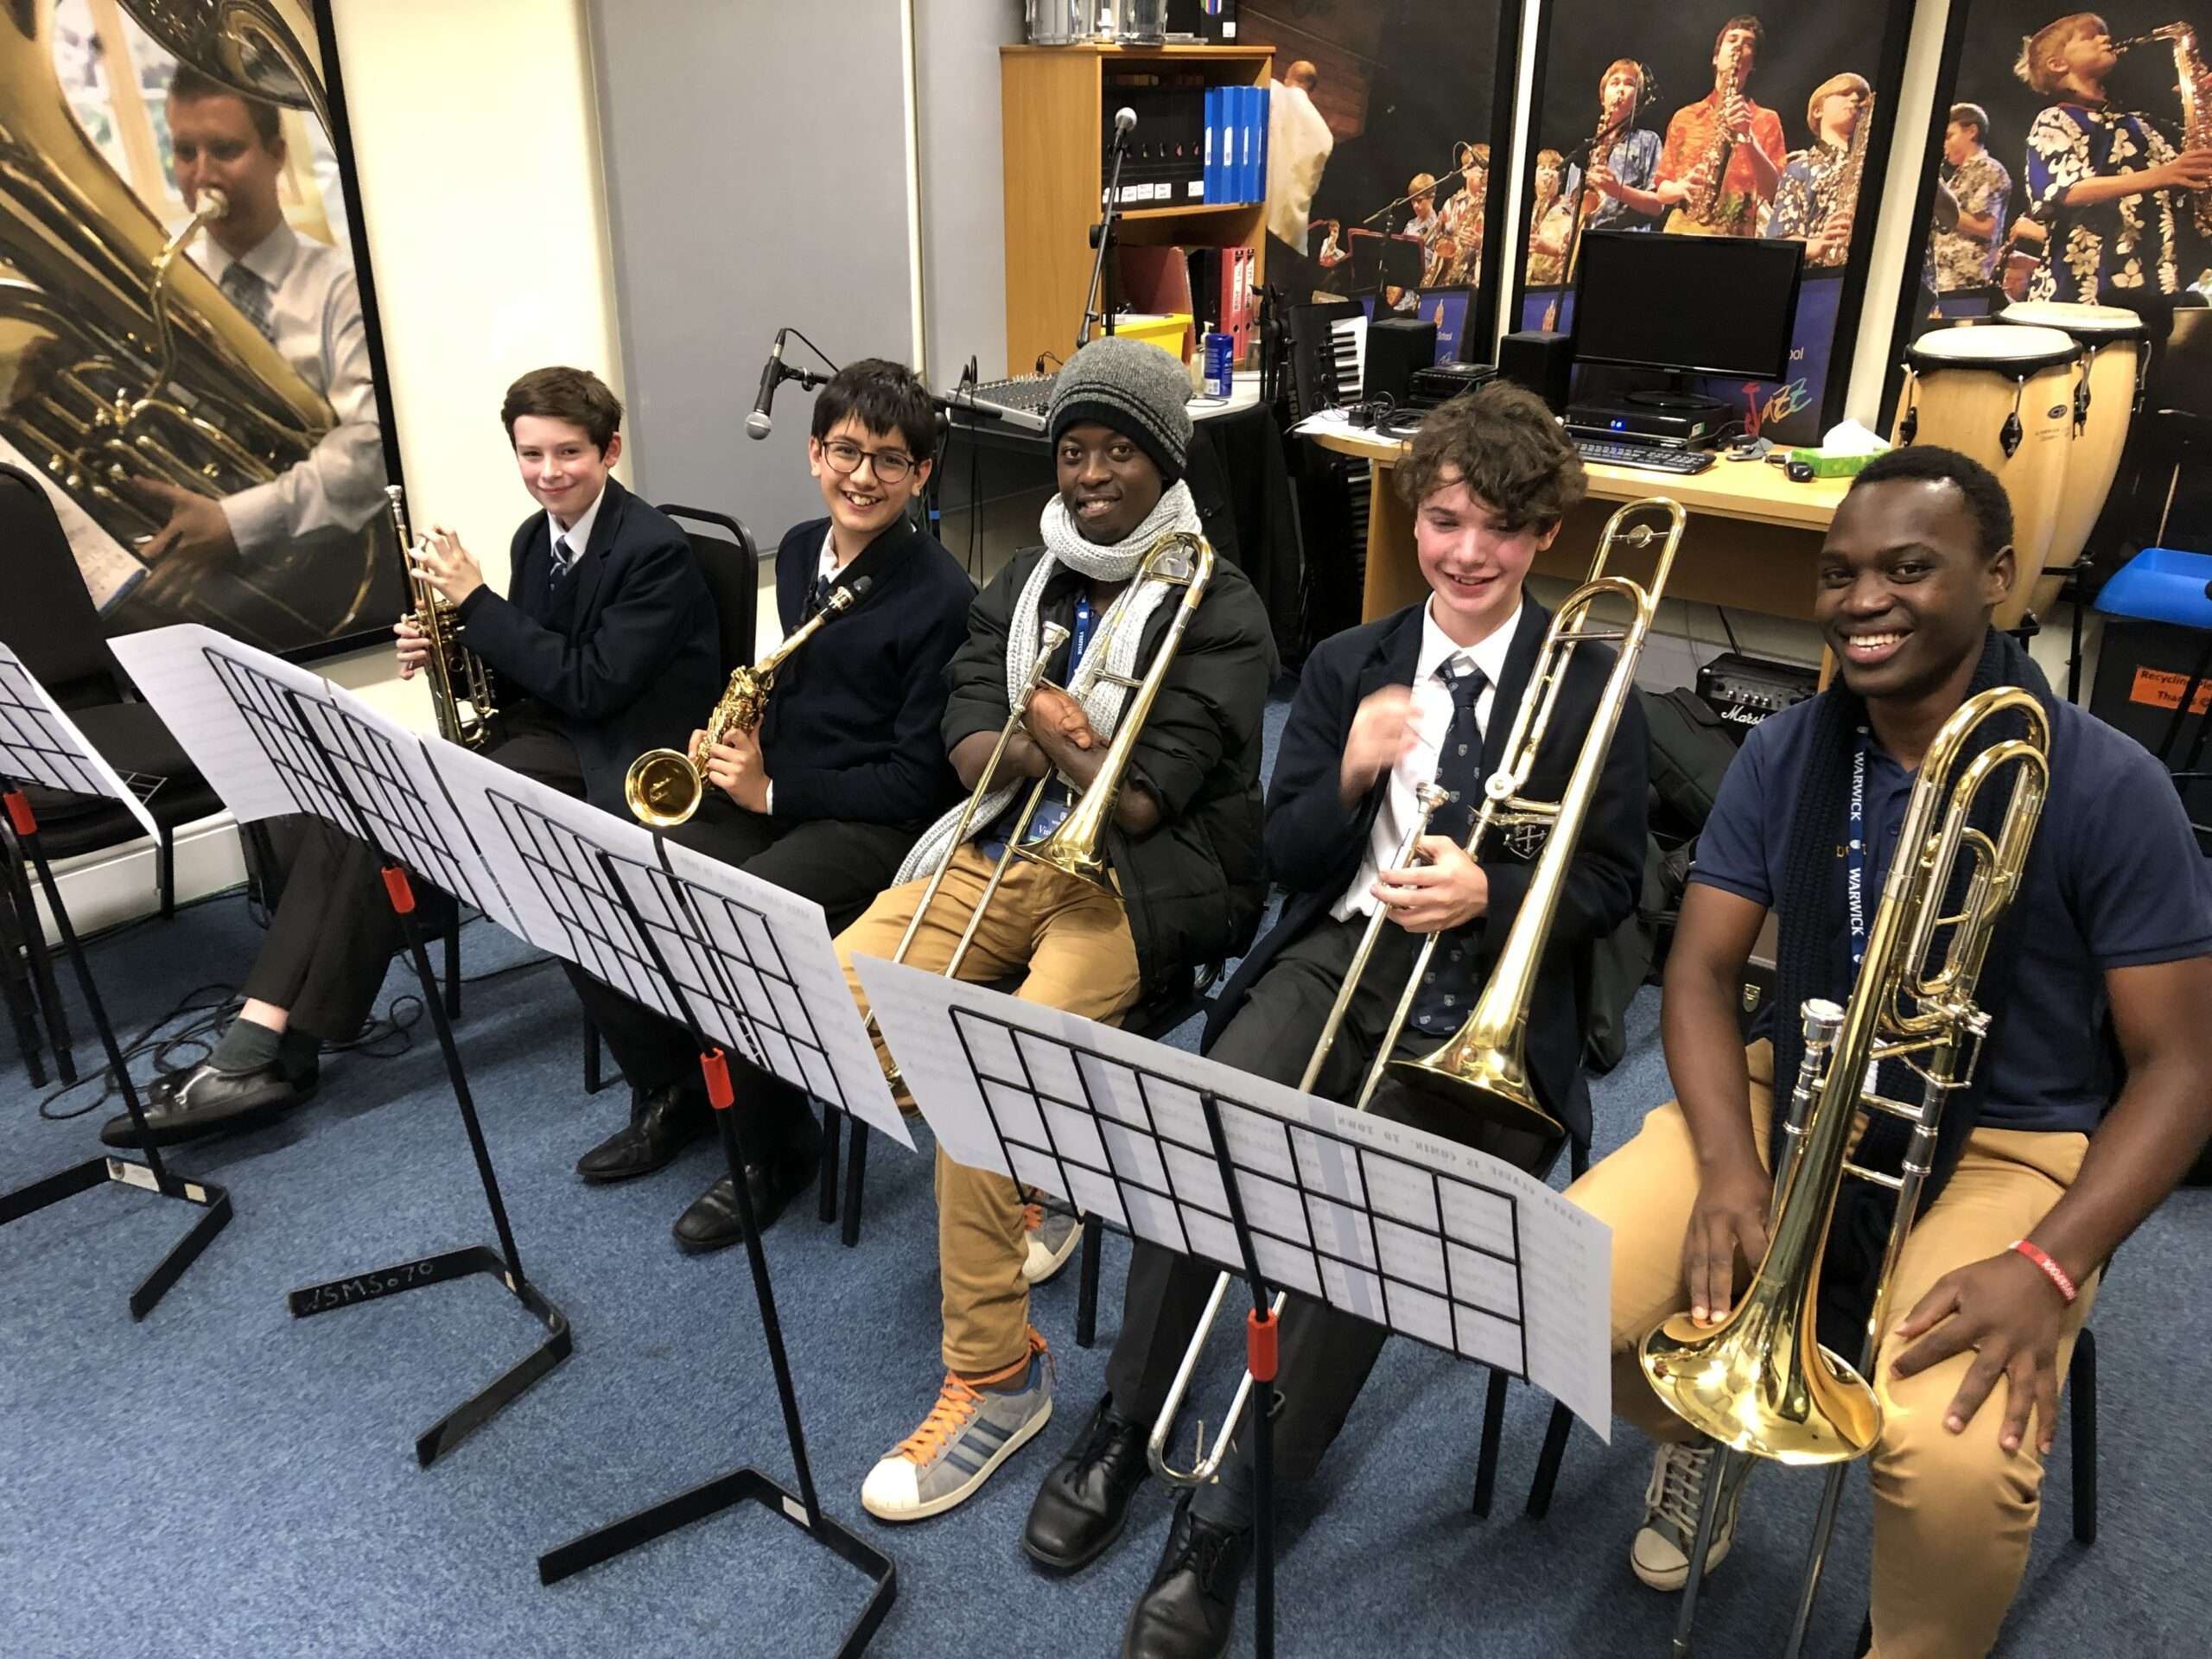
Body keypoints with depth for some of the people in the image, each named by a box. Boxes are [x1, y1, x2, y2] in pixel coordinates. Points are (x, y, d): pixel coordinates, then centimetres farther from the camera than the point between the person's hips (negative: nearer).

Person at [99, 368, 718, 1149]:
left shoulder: (655, 551, -14)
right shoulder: (535, 537, 12)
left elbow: (590, 686, -21)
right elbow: (520, 669, 16)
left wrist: (474, 600, -18)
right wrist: (444, 649, -5)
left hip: (601, 758, -9)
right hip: (535, 729, 9)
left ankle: (265, 1048, -18)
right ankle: (264, 1042, -9)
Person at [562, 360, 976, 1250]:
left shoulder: (941, 596, -14)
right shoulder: (798, 549, 8)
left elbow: (920, 781, -15)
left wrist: (773, 790, -18)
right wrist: (730, 746, 2)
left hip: (871, 824, -7)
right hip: (764, 795, 8)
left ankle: (775, 1147, -4)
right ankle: (672, 1093, 15)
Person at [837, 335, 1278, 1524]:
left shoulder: (1217, 610, -5)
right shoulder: (1027, 583, 15)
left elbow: (1139, 798, -13)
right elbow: (971, 746, 5)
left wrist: (1045, 727, 0)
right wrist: (1051, 745, -15)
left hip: (1134, 881, -6)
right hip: (1000, 855, 7)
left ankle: (995, 1379, -8)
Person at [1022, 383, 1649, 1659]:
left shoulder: (1592, 686, 4)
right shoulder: (1346, 664, 11)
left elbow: (1613, 886, 2)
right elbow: (1289, 860, 8)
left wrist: (1491, 892, -18)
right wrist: (1351, 775, -13)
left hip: (1492, 981, -2)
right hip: (1342, 949, 2)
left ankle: (1234, 1506, -11)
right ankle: (1126, 1423, -2)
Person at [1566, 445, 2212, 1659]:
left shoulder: (2108, 787, -13)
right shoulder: (1785, 755, -2)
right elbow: (1702, 973, -1)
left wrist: (2050, 1265, -23)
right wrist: (1727, 1172, -18)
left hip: (2008, 1146, -3)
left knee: (1957, 1463, -31)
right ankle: (1704, 1431, 19)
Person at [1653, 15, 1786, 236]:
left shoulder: (1766, 120, 13)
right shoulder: (1685, 117, 18)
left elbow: (1773, 191, 0)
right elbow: (1661, 190, 16)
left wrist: (1748, 135, -12)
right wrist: (1681, 188, -6)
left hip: (1737, 238, -1)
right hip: (1680, 234, 1)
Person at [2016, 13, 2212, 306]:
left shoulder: (2133, 125, 24)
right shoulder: (2053, 122, 4)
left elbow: (2188, 191, 18)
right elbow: (2064, 192, -16)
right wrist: (2156, 177, -27)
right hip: (2077, 292, -6)